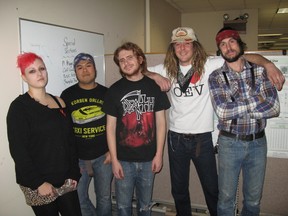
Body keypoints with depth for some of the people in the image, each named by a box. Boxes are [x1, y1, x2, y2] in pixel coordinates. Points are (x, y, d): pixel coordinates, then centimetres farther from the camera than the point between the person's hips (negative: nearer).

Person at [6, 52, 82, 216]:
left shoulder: (59, 102, 6)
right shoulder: (19, 107, -8)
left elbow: (70, 139, 9)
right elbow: (18, 150, -12)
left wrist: (74, 172, 4)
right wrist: (38, 182, -13)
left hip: (65, 180, 4)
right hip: (38, 184, -4)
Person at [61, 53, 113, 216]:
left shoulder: (106, 93, 1)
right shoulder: (67, 95, 0)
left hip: (103, 156, 0)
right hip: (77, 157, 0)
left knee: (104, 197, 13)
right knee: (78, 198, 8)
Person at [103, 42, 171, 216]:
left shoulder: (154, 86, 0)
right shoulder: (114, 90, -1)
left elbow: (161, 122, 2)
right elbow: (111, 127, -1)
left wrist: (159, 154, -2)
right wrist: (114, 159, -5)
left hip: (148, 159, 1)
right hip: (124, 160, 0)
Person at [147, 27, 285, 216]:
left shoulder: (209, 65, -9)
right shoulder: (168, 69, 1)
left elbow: (246, 57, -10)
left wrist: (269, 64, -26)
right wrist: (156, 76, -11)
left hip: (202, 138, -2)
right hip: (176, 138, 3)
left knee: (212, 188, 15)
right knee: (179, 189, 19)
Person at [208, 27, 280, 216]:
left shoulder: (260, 70, 0)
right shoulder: (216, 77, -4)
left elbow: (275, 108, -11)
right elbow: (222, 112, -18)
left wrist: (236, 110, -16)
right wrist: (256, 101, -14)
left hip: (258, 142, 2)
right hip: (230, 143, -2)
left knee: (254, 200, 17)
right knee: (226, 199, 11)